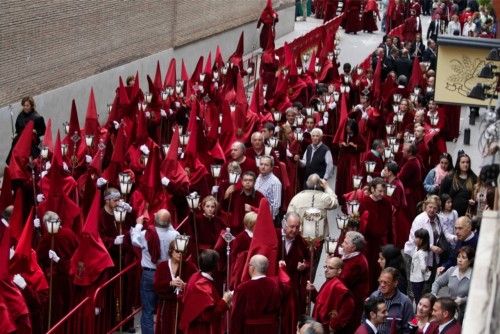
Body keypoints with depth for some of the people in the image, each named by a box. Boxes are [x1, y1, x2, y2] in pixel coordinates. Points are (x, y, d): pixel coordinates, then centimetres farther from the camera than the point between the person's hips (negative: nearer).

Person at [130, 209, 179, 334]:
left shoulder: (146, 234, -16)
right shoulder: (174, 235, -14)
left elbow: (134, 240, 6)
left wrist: (139, 224, 18)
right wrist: (169, 224, 16)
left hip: (149, 275, -2)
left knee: (148, 311, 4)